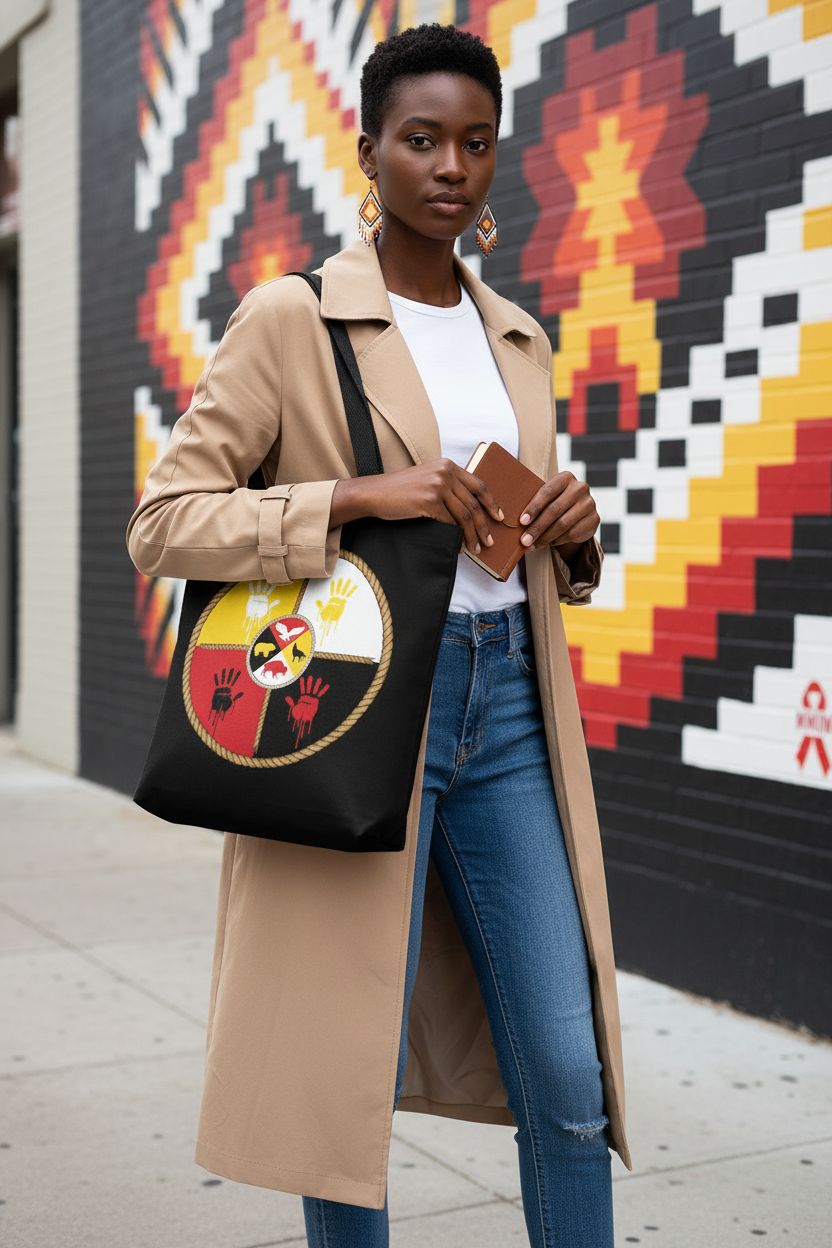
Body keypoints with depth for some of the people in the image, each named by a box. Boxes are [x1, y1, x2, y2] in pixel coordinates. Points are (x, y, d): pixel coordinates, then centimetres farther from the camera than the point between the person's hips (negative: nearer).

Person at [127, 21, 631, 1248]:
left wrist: (577, 534, 0)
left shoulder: (521, 341, 15)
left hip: (509, 708, 5)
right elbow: (162, 522, -9)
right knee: (352, 1071, 5)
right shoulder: (289, 319, -3)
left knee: (569, 1076, 6)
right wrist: (356, 496, -20)